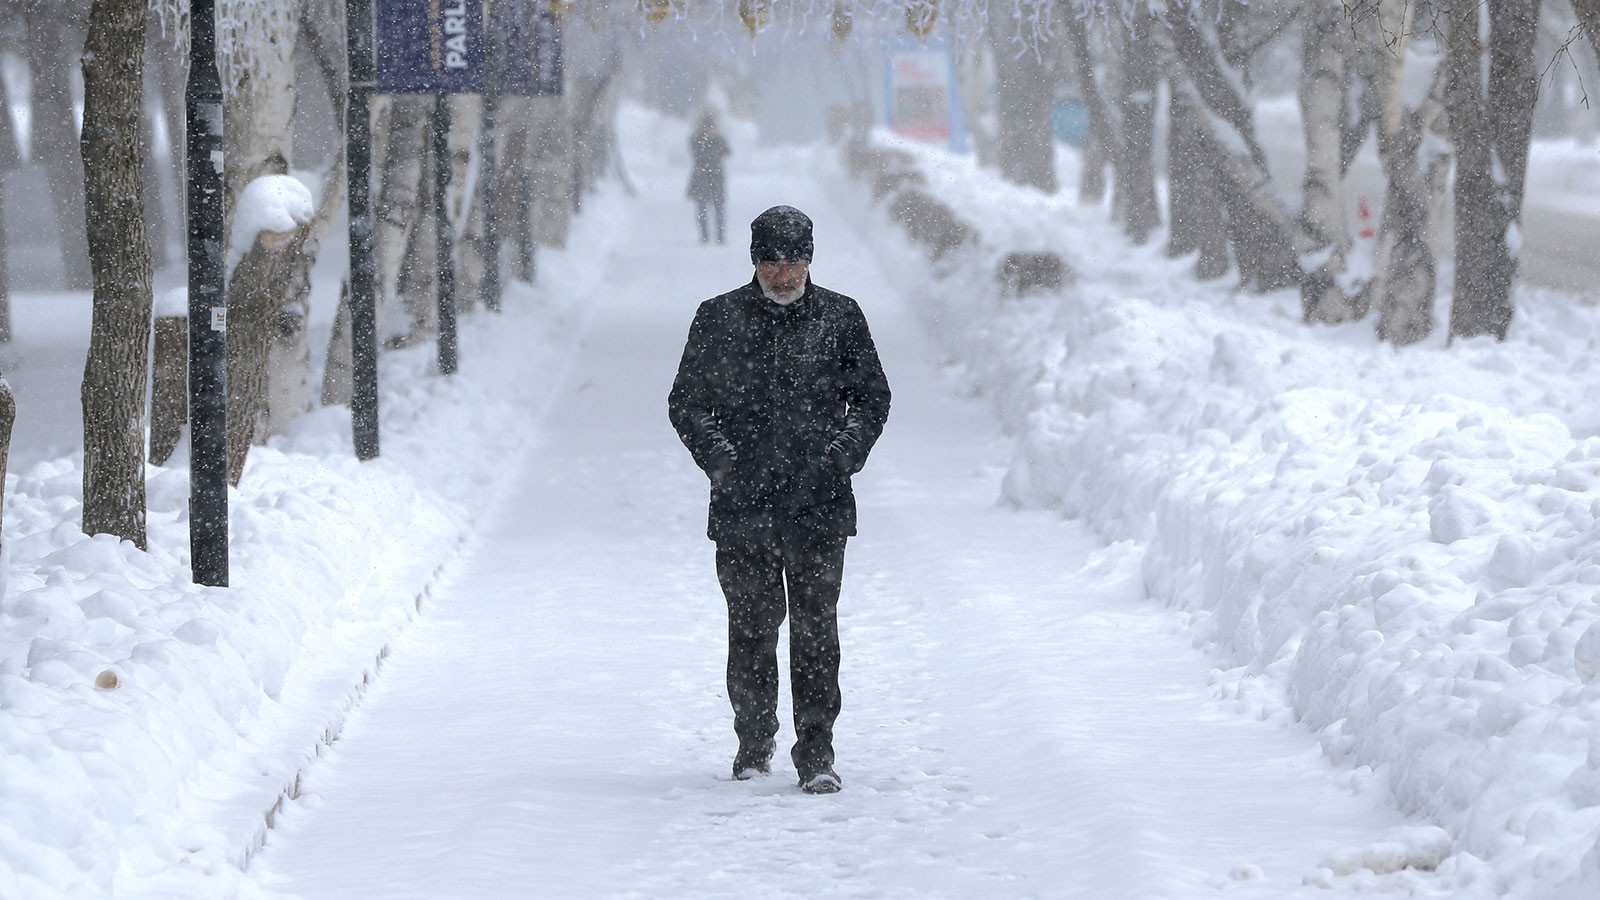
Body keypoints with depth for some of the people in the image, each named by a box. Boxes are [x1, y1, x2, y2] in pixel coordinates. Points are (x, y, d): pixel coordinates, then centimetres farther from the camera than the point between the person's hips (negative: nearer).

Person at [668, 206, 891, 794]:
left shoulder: (840, 318, 6)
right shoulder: (718, 320, 5)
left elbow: (873, 397, 12)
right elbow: (686, 403, 9)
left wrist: (843, 454, -4)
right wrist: (721, 458, -7)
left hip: (819, 507, -1)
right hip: (742, 506, 1)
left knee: (815, 630, -4)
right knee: (751, 629, 7)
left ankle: (816, 752, -1)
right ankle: (753, 744, 21)